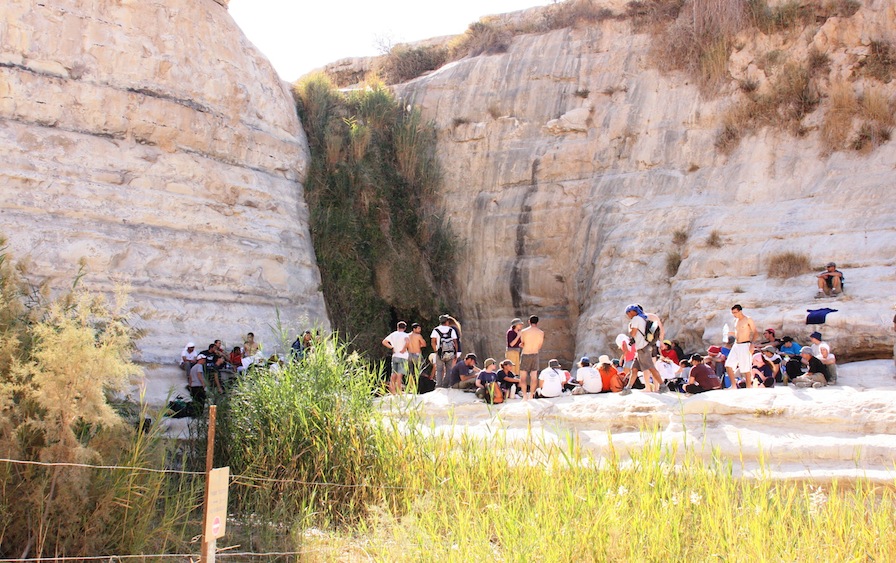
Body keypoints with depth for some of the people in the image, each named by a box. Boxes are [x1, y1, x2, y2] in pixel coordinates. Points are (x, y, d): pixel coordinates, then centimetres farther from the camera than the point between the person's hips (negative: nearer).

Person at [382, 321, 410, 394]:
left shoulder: (393, 334, 8)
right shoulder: (405, 335, -7)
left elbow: (384, 342, 8)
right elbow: (407, 341, -28)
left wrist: (392, 347, 11)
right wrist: (404, 349, -15)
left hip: (394, 356, 5)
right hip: (402, 357, -5)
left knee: (394, 374, 11)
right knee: (400, 374, -7)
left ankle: (392, 390, 11)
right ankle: (398, 391, -10)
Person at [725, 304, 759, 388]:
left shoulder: (748, 320, -6)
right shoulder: (736, 320, 16)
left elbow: (755, 333, -9)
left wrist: (752, 343, -22)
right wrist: (729, 333, 8)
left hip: (745, 346, -7)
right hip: (736, 345, 7)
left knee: (746, 368, -4)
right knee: (728, 365, -2)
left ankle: (749, 387, 4)